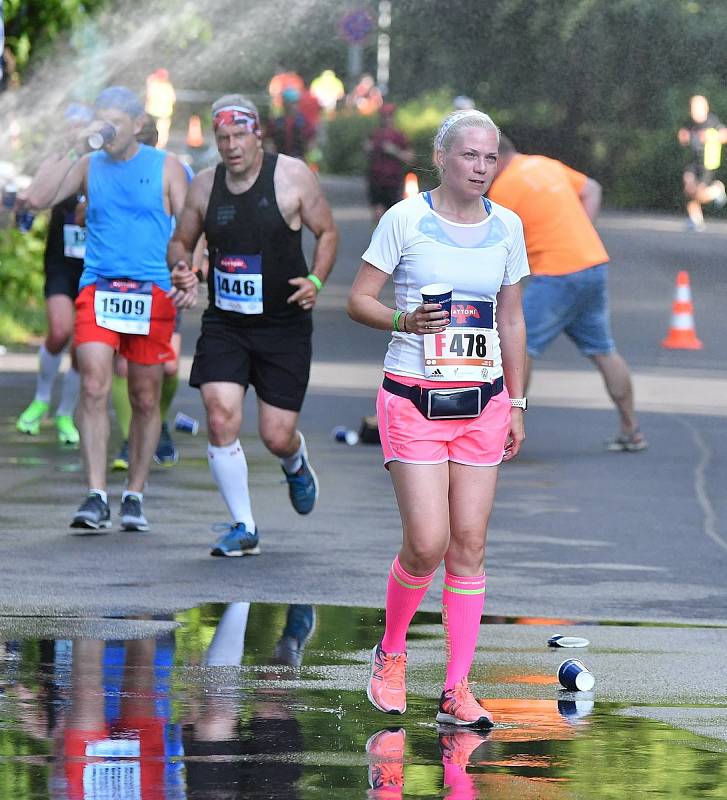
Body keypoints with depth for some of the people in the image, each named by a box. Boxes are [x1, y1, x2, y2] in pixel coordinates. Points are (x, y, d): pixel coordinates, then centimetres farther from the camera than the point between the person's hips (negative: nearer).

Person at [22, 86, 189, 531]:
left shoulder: (166, 167, 5)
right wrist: (78, 151, -7)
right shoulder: (90, 167, 9)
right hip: (98, 290, 0)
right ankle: (97, 498, -15)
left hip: (151, 294, 0)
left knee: (145, 401, 6)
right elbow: (37, 201, -4)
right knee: (94, 389, -15)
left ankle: (135, 496, 19)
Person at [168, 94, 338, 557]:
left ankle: (296, 465, 40)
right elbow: (181, 241, 14)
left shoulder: (293, 177, -7)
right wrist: (181, 269, -8)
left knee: (277, 436, -1)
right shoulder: (205, 186, 2)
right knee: (221, 420, -15)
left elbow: (327, 232, 2)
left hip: (285, 327, -2)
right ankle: (243, 528, 0)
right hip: (224, 324, 2)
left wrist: (316, 280, -14)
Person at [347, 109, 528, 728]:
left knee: (469, 546, -1)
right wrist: (405, 320, -21)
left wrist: (516, 405, 13)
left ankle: (458, 689, 4)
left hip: (482, 404, 4)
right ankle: (391, 653, 16)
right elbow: (359, 300, -1)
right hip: (413, 399, -4)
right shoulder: (406, 219, -4)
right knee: (427, 543, -11)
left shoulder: (507, 228, 8)